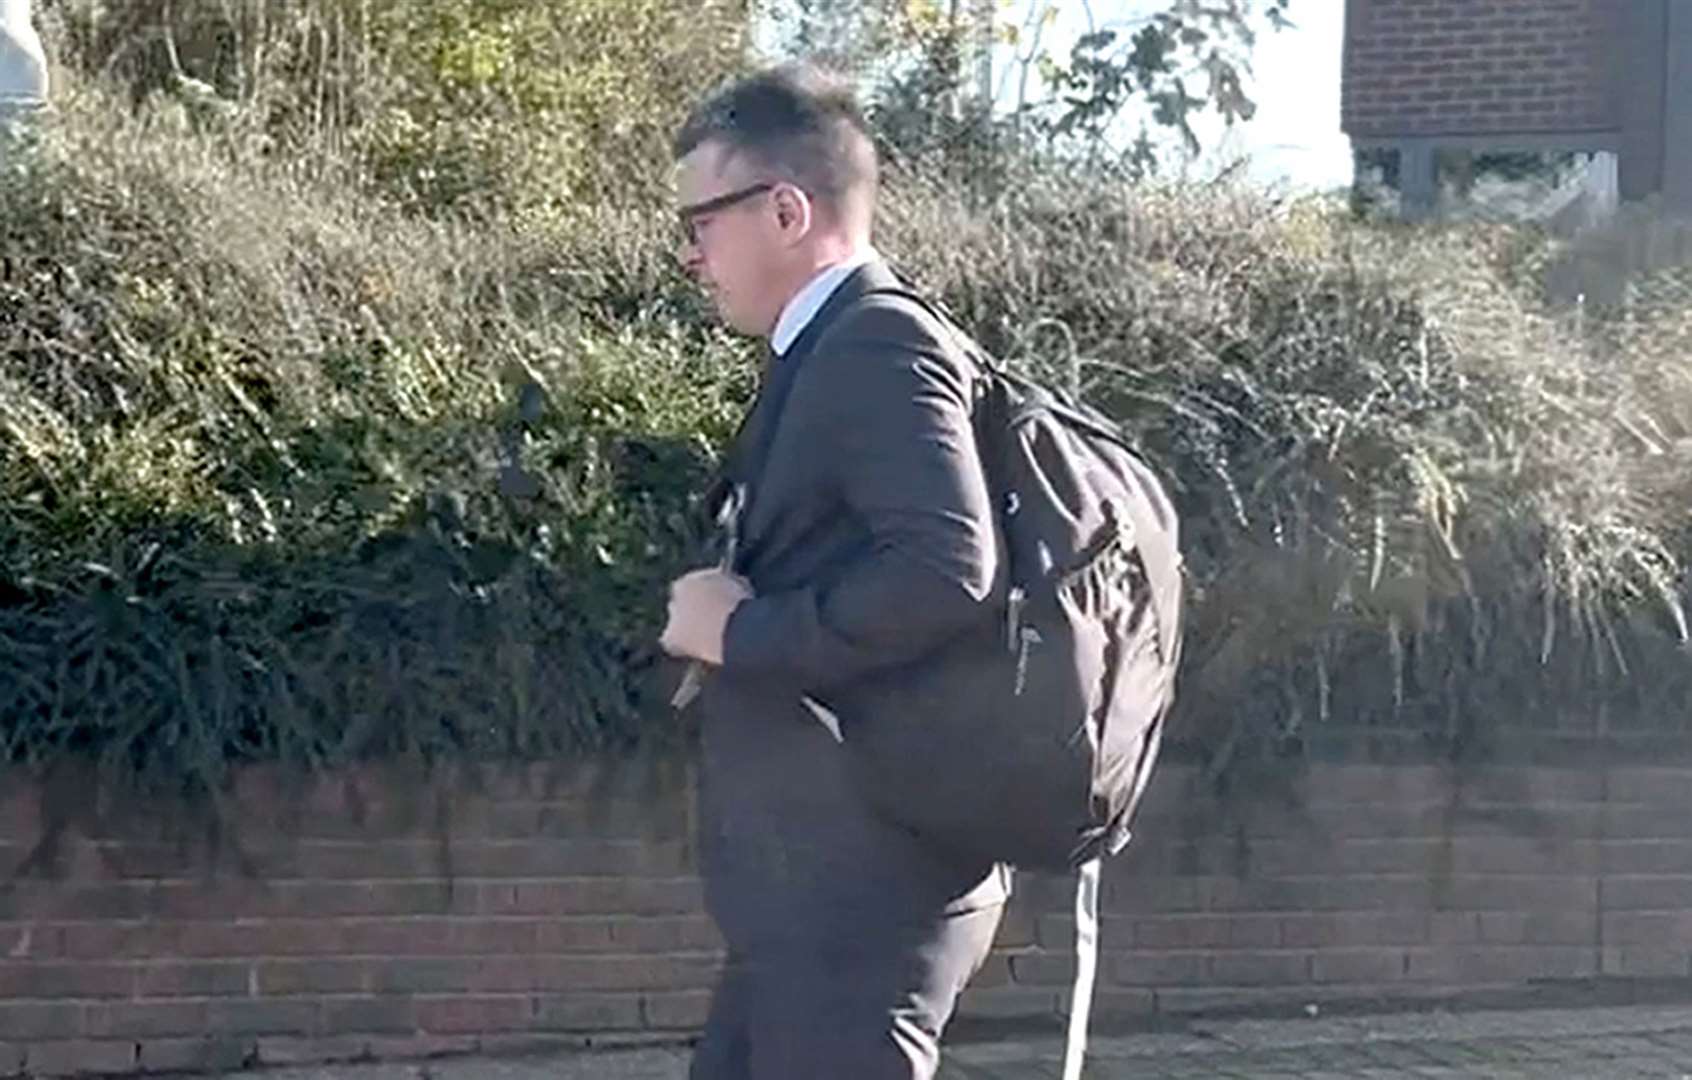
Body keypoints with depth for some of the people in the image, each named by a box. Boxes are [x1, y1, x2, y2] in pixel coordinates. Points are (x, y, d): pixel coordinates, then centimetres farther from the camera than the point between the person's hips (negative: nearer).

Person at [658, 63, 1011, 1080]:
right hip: (822, 883, 10)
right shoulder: (836, 353, 16)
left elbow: (946, 569, -28)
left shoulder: (879, 348, -15)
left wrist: (741, 631, -17)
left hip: (862, 887, -10)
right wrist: (728, 623, 2)